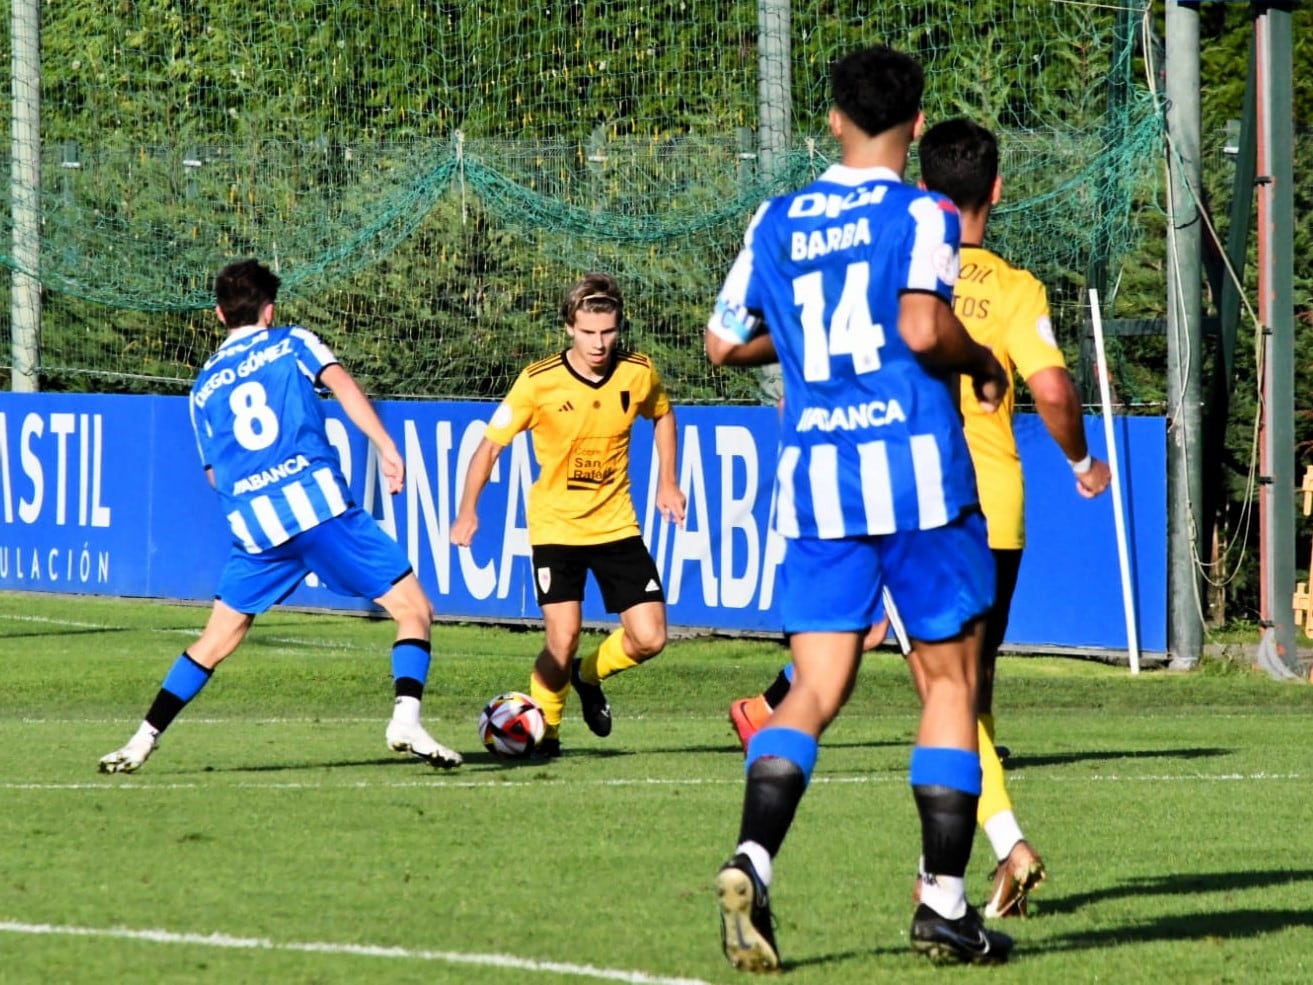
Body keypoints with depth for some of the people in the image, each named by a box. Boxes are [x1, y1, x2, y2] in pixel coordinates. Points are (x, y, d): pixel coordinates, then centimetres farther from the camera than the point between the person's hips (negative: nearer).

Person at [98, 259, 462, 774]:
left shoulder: (204, 386, 22)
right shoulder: (292, 343, 12)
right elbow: (342, 385, -6)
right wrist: (386, 447, -11)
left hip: (252, 528, 4)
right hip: (319, 499, -4)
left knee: (217, 639, 18)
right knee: (413, 609, 2)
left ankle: (143, 741, 11)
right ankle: (406, 720, -17)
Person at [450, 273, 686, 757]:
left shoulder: (639, 373, -5)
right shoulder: (539, 381, -14)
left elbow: (662, 414, 18)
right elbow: (491, 444, -6)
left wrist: (667, 482, 13)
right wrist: (467, 511, -16)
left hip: (616, 525, 3)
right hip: (555, 526, -3)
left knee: (648, 639, -6)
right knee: (562, 639, -17)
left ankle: (589, 676, 27)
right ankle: (543, 727, 11)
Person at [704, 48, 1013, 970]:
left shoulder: (777, 223, 10)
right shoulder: (921, 214, -4)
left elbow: (725, 341, 16)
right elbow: (923, 326, -19)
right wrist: (982, 363, 1)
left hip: (814, 477, 4)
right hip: (916, 470, -4)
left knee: (815, 689, 2)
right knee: (952, 682, 8)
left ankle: (753, 858, -23)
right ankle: (944, 902, 5)